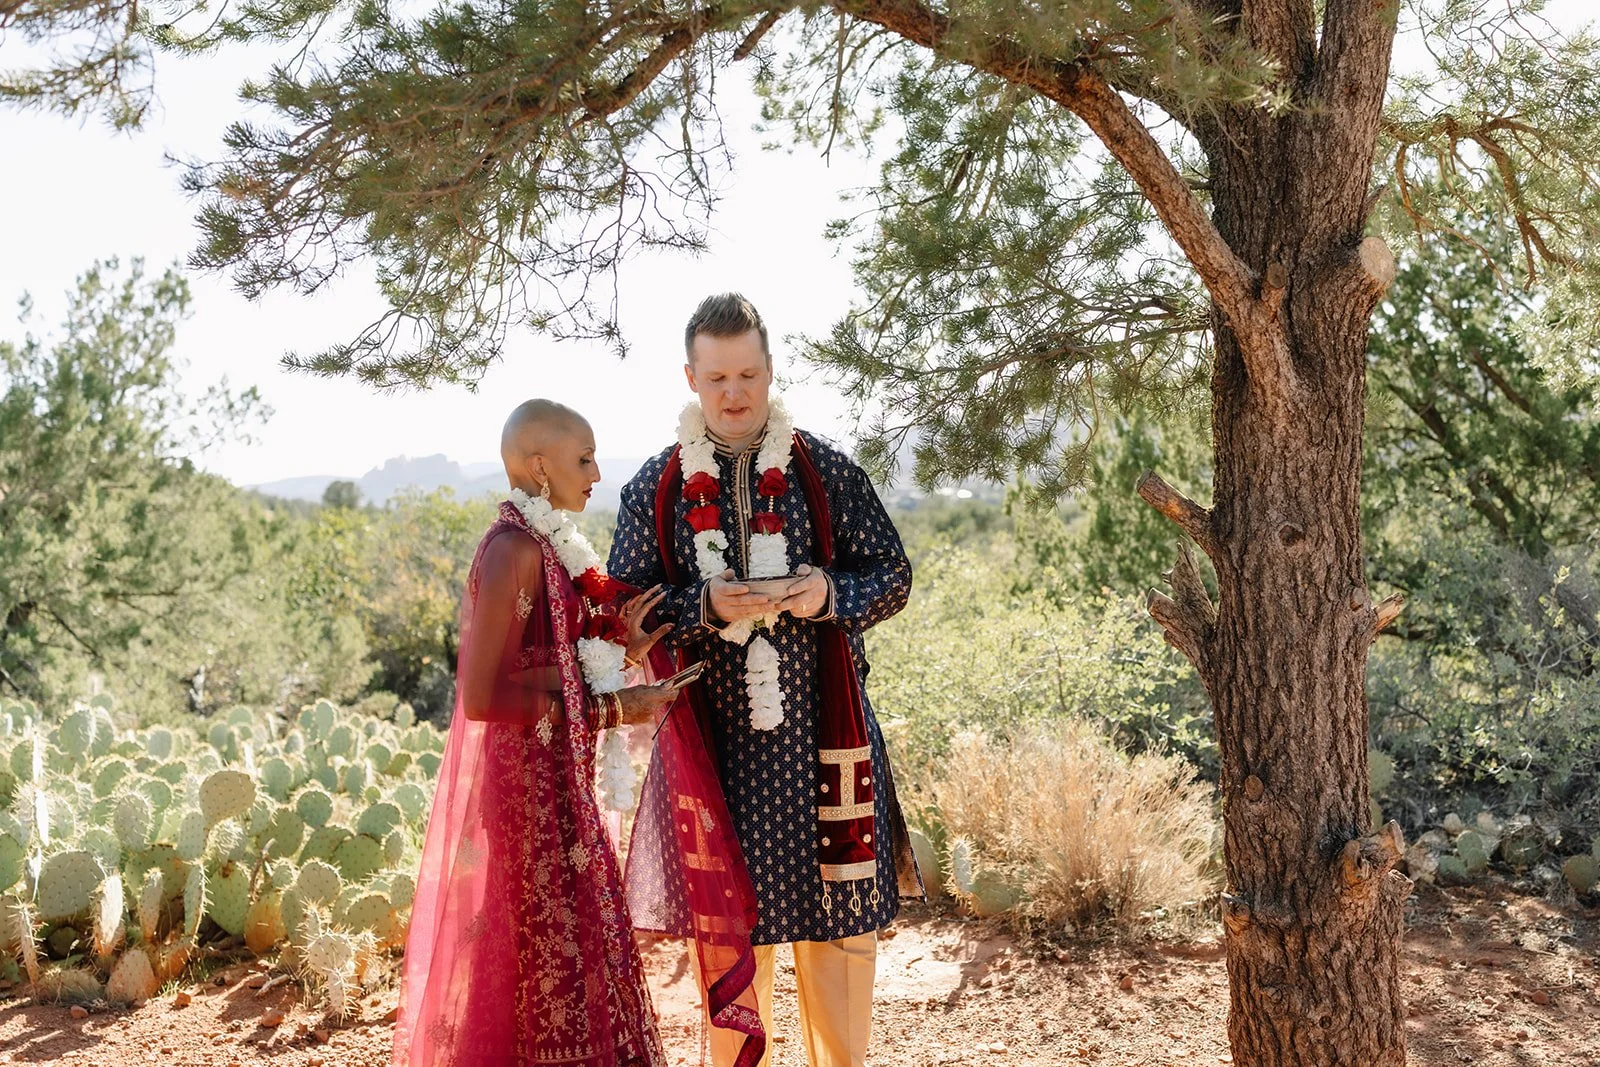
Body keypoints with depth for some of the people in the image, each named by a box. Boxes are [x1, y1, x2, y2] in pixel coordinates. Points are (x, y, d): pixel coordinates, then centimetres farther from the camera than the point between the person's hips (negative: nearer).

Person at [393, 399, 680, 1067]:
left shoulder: (546, 545, 10)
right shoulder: (514, 549, -18)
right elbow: (482, 698, -22)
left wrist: (617, 650, 2)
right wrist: (609, 709, -18)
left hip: (551, 780, 9)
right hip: (524, 783, -9)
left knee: (561, 945, 17)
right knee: (545, 950, 2)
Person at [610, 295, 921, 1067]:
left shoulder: (825, 470, 2)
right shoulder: (655, 488, 2)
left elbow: (893, 575, 4)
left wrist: (832, 595, -16)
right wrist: (708, 606, -17)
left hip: (821, 725, 0)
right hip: (716, 733, 0)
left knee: (841, 913, 8)